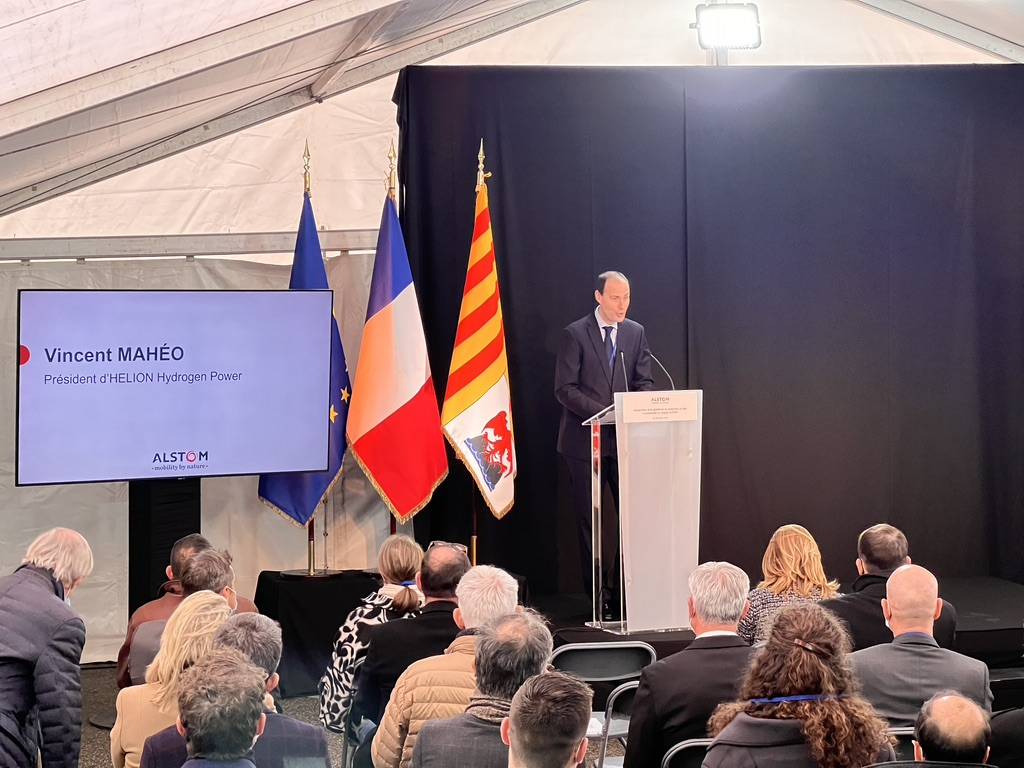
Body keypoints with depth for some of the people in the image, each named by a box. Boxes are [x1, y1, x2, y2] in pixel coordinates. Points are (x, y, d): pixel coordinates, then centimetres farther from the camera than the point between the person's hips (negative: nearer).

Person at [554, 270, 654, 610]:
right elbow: (564, 389, -8)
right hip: (585, 440, -3)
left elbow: (644, 382, 9)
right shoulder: (575, 334, -4)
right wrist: (604, 411, -18)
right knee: (589, 518, 2)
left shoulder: (636, 333, 9)